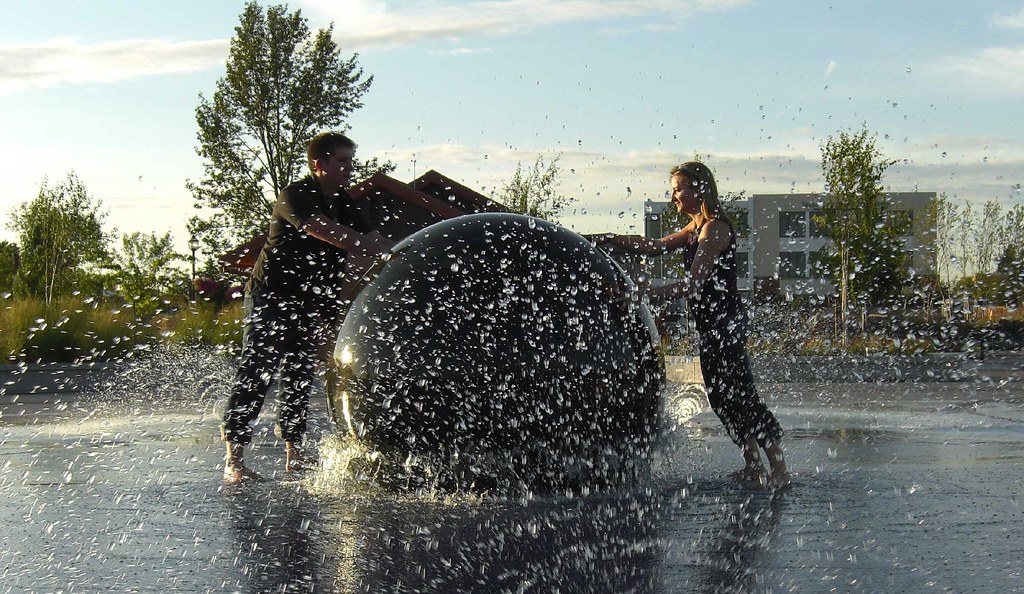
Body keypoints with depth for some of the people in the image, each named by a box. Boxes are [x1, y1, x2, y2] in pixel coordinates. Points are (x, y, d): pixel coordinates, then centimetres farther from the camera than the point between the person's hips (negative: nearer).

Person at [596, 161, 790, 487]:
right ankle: (753, 467, 19)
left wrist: (644, 295, -25)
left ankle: (779, 469, -5)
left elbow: (693, 284, -22)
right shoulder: (697, 228, 15)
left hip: (725, 322, -10)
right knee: (721, 397, 12)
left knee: (738, 396, -9)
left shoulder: (715, 229, -15)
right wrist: (608, 239, 6)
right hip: (712, 324, 10)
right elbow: (654, 247, 15)